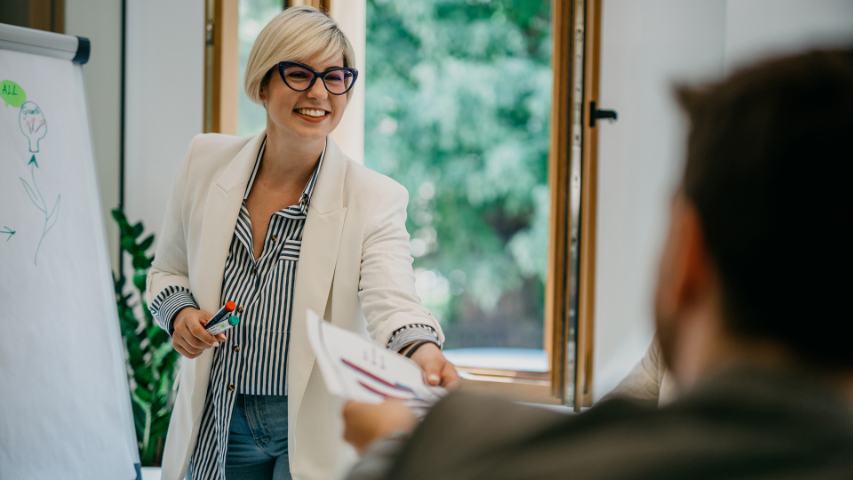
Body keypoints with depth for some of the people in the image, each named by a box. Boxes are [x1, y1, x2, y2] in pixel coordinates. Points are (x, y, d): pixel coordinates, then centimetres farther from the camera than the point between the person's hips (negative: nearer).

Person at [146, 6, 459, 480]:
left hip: (315, 435, -3)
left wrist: (421, 351, -50)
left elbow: (391, 300, -28)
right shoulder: (206, 162, -3)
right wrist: (180, 312, -12)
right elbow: (167, 272, 10)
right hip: (218, 425, 3)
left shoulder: (374, 199, -13)